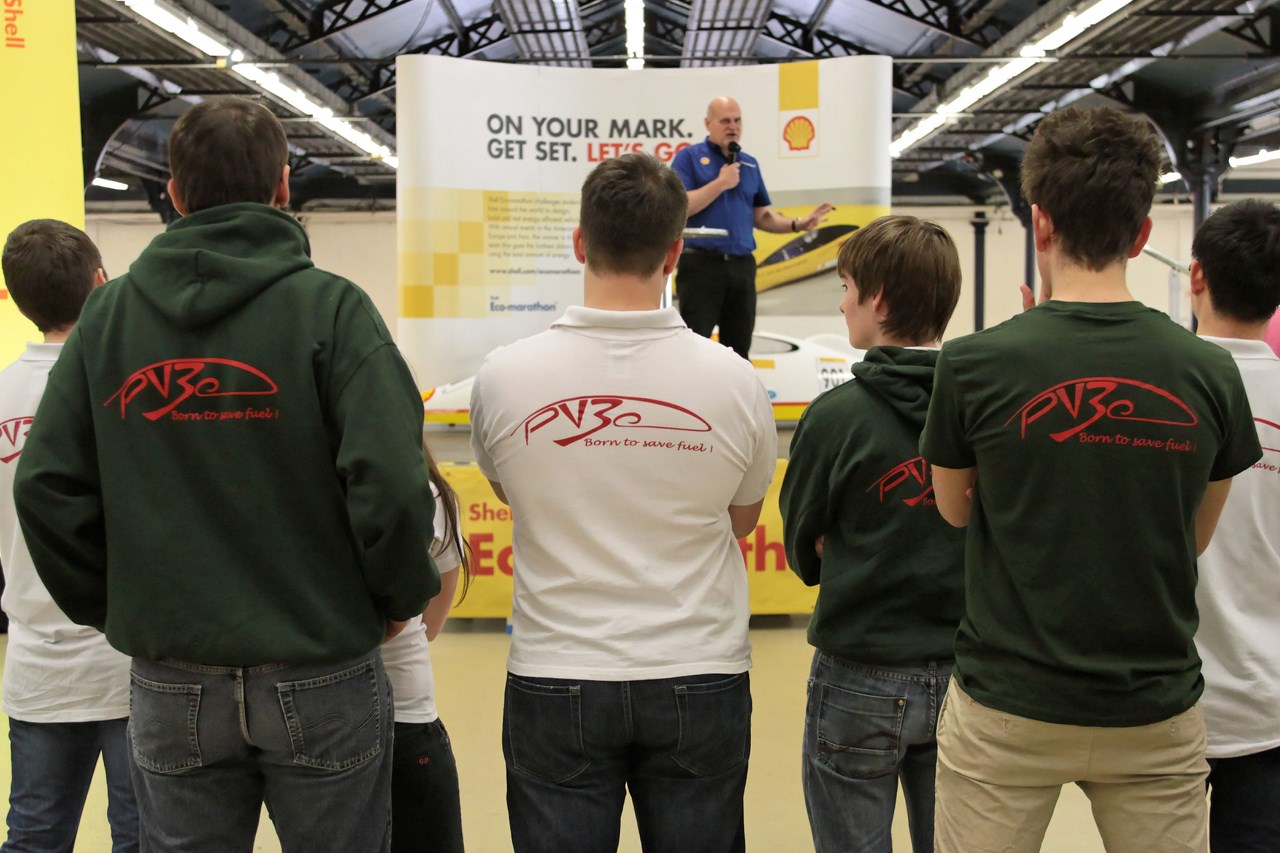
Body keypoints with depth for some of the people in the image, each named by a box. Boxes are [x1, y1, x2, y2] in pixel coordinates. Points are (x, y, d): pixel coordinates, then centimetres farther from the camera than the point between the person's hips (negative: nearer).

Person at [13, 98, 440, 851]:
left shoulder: (109, 315, 1)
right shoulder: (329, 308, -11)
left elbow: (47, 485, -1)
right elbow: (389, 480, -19)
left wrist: (109, 607, 11)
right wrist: (405, 595, -2)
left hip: (170, 685, 3)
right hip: (320, 675, -3)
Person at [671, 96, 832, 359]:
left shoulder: (750, 164, 16)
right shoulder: (689, 157, -1)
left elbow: (761, 217, 17)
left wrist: (798, 224, 3)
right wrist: (721, 183, -13)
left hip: (742, 266, 6)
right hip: (701, 264, -5)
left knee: (739, 348, 12)